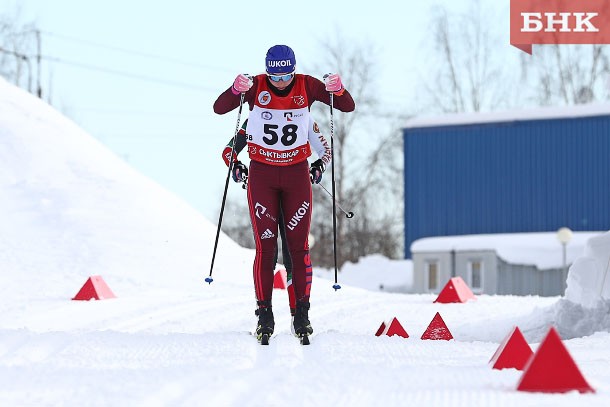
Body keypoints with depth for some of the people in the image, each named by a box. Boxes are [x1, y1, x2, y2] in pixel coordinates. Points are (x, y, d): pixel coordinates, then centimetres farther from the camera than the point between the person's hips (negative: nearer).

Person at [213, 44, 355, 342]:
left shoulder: (307, 86, -6)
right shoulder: (256, 87, -9)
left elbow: (348, 106, -6)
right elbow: (219, 108, -15)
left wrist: (336, 89, -28)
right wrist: (236, 91, -34)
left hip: (297, 173, 1)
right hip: (262, 174, -1)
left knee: (299, 245, -1)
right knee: (265, 245, -4)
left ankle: (302, 314, 5)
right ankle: (264, 314, 2)